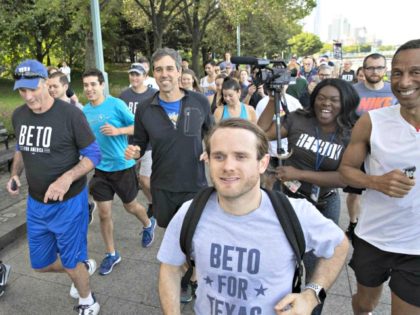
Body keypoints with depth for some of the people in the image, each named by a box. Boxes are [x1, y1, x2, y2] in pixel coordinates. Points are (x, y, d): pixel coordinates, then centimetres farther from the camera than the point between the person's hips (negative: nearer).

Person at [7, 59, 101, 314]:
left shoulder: (70, 114, -18)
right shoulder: (18, 116, 0)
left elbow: (94, 154, -14)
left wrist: (67, 178, -29)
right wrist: (15, 174, -2)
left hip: (69, 202, -6)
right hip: (35, 203, 6)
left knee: (70, 263, 9)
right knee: (41, 263, 17)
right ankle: (84, 265, 45)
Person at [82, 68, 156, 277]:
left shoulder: (116, 104, -13)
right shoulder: (84, 111, 2)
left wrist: (118, 131, -25)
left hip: (122, 166, -4)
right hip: (99, 169, 4)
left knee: (130, 206, 14)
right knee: (104, 214, 6)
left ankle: (148, 225, 47)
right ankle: (111, 254, 25)